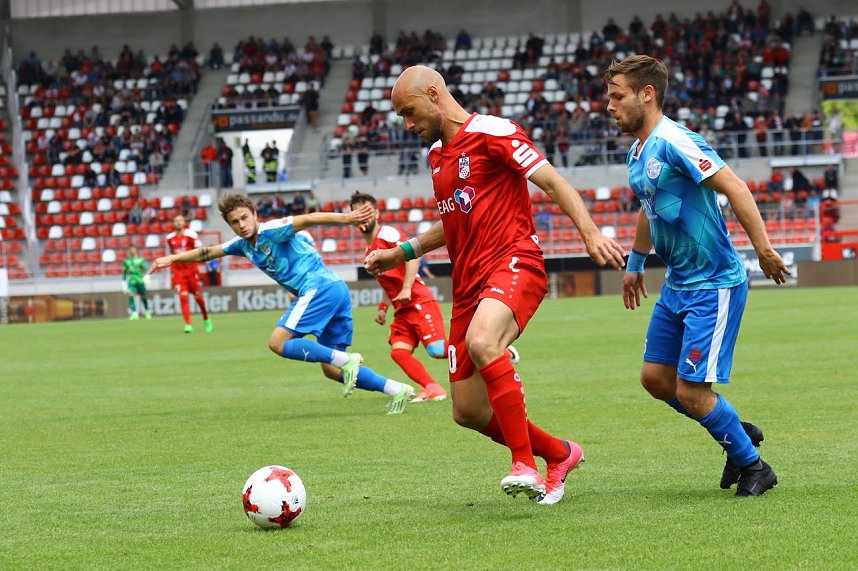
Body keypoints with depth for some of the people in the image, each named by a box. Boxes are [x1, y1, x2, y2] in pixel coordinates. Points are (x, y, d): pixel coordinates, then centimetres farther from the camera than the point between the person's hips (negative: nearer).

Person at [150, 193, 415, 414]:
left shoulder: (271, 231, -9)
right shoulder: (243, 245, 16)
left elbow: (307, 219, -21)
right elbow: (206, 253, 28)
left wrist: (345, 218, -34)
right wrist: (172, 258, 21)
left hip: (320, 286, -9)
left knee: (278, 343, -13)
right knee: (331, 370, 6)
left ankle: (345, 360, -20)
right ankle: (397, 389, -1)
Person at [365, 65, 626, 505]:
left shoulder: (491, 132, -5)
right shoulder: (437, 154, 20)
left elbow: (554, 183, -11)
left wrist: (590, 232, -24)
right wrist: (403, 252, 27)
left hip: (513, 263, -9)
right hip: (468, 283, 9)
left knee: (481, 342, -39)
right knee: (468, 411, 4)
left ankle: (525, 466, -35)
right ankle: (559, 454, 26)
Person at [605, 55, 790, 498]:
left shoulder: (674, 142, -19)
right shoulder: (637, 154, 10)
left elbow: (734, 188, -25)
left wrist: (763, 250, -30)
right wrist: (635, 264, 36)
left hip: (714, 284, -9)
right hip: (678, 285, 9)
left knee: (692, 391, -10)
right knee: (655, 378, 10)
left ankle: (753, 465, 10)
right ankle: (740, 433, 27)